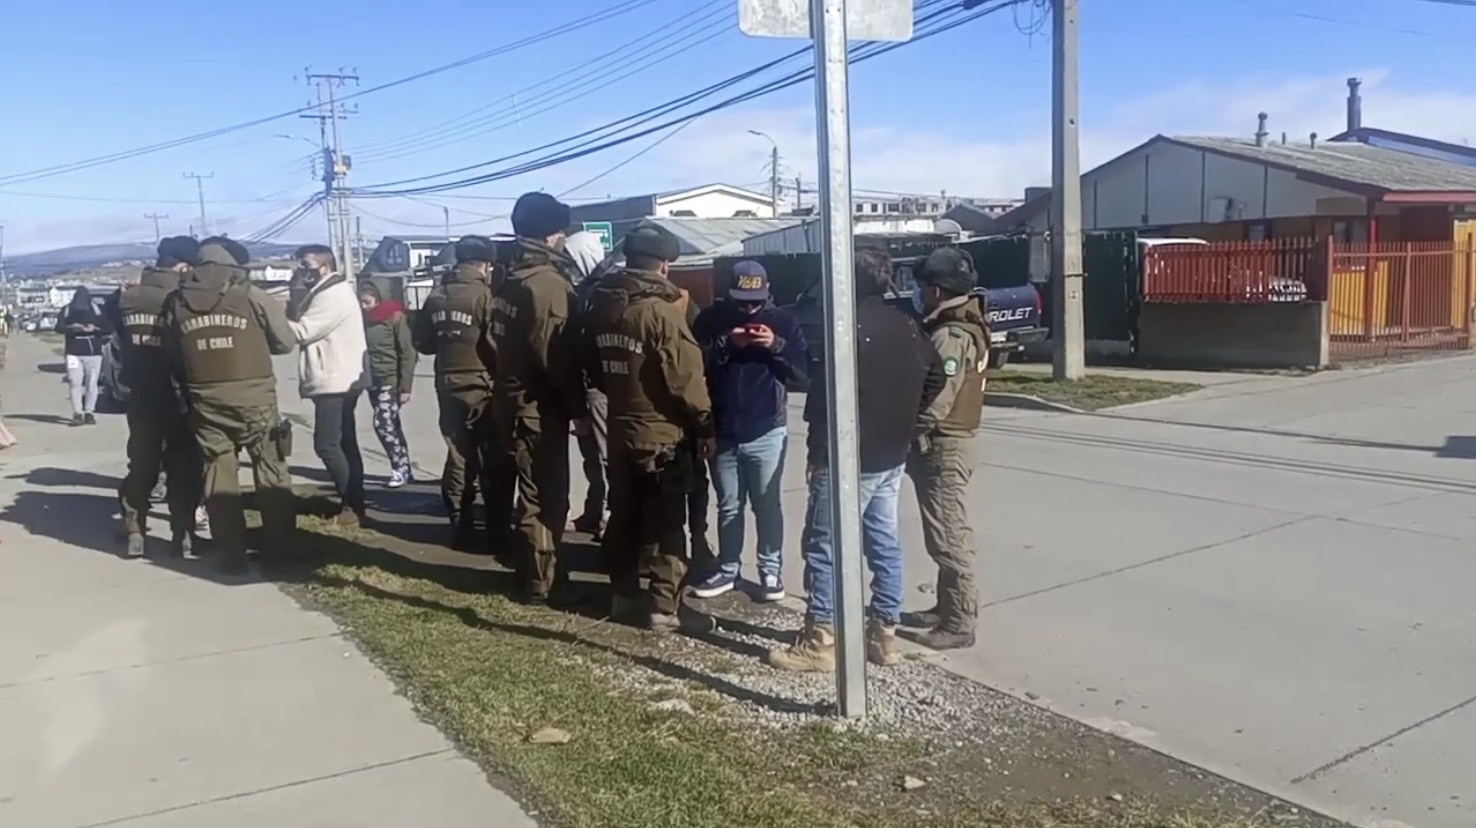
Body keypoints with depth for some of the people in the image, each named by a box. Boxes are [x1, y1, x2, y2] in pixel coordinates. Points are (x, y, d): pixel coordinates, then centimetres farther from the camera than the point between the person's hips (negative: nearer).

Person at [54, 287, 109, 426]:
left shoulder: (96, 309, 3)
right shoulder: (67, 310, 4)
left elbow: (108, 328, 3)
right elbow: (59, 327, -3)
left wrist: (94, 329, -15)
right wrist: (72, 328, -21)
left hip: (94, 352, 0)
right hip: (74, 353, 0)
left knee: (91, 383, -2)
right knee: (75, 383, -7)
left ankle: (89, 413, 5)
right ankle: (77, 413, -4)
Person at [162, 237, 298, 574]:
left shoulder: (177, 302, 5)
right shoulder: (251, 295, -5)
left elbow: (171, 354, 10)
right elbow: (286, 341, 1)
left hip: (206, 402, 3)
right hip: (253, 397, -2)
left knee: (218, 475, 9)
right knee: (272, 472, 10)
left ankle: (232, 554, 9)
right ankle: (283, 547, 16)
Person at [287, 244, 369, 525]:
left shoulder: (333, 295, -16)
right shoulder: (327, 293, 19)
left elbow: (302, 331, -20)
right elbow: (301, 322, 13)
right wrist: (298, 292, 0)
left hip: (336, 382, -11)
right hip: (336, 381, 11)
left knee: (326, 444, -10)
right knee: (344, 444, 13)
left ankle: (352, 505, -6)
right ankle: (352, 503, 19)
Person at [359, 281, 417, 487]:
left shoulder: (395, 317, -9)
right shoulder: (363, 319, 8)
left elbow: (407, 354, -11)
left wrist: (405, 386, -15)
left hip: (392, 381, -6)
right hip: (374, 382, 6)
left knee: (382, 424, -14)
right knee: (391, 426, 10)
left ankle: (400, 469, -3)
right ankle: (404, 469, 17)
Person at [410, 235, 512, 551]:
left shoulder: (436, 296, 6)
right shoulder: (484, 295, -14)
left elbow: (421, 342, 10)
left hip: (448, 387, 6)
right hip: (482, 388, -6)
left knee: (458, 457, 12)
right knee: (495, 461, 5)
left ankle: (460, 528, 15)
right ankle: (497, 529, 9)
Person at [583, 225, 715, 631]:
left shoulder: (602, 305, 4)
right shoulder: (662, 309, -18)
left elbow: (594, 366, 14)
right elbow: (686, 376, -19)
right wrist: (704, 425, -8)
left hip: (620, 430, 7)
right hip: (664, 433, -7)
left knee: (623, 516, 15)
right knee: (666, 524, 2)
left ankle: (624, 595, 24)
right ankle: (664, 606, 5)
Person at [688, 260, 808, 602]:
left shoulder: (782, 321, 0)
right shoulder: (711, 319, 1)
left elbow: (803, 369, -5)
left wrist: (776, 345, -20)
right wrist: (726, 344, -20)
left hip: (767, 432, -1)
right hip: (723, 433, 2)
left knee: (767, 505, 6)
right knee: (728, 506, 14)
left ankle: (771, 570, 18)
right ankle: (727, 569, 25)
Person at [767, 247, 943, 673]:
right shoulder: (907, 325, 9)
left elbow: (827, 394, -18)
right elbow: (934, 376, 20)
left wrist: (816, 449, -10)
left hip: (848, 458, -8)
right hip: (891, 457, 8)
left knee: (824, 547, 0)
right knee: (885, 543, 12)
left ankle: (819, 641, 5)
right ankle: (885, 635, 19)